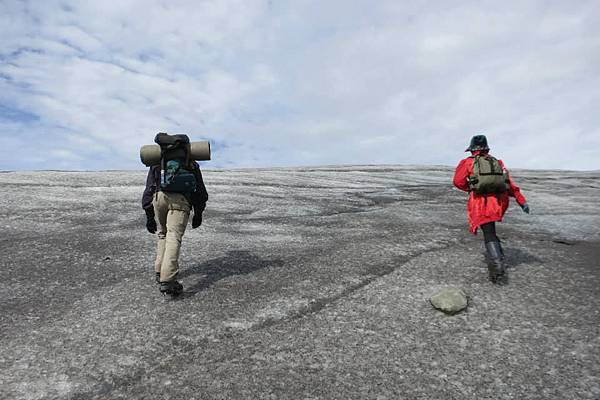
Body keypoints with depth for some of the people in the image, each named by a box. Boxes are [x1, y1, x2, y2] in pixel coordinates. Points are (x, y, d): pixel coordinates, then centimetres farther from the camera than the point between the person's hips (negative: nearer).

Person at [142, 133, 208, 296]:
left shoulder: (156, 163, 28)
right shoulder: (192, 164, 28)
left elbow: (148, 191, 21)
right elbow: (200, 191, 24)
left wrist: (149, 217, 21)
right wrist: (198, 213, 29)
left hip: (159, 198, 2)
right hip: (181, 201, -2)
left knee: (163, 233, 23)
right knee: (173, 238, -11)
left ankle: (160, 272, 23)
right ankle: (167, 281, -23)